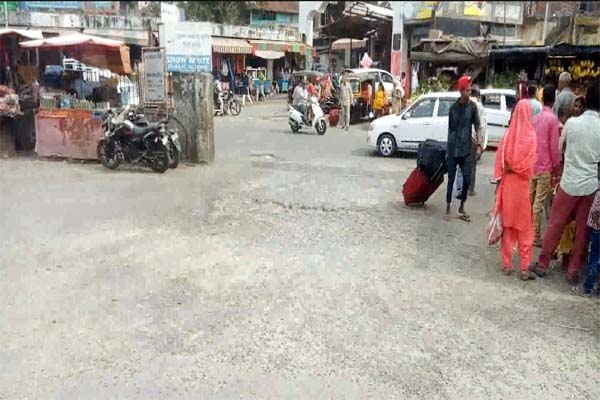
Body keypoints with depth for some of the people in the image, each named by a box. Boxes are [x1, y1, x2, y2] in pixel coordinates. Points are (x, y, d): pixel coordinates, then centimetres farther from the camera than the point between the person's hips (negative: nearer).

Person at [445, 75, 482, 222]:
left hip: (466, 149, 0)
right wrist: (449, 146, 10)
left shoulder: (472, 106, 0)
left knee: (467, 179, -1)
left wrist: (479, 144, -5)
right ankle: (448, 209, 10)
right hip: (452, 149, 0)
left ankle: (461, 208, 15)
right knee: (451, 180, 2)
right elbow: (450, 127, 9)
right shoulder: (453, 107, 3)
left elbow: (477, 126, 2)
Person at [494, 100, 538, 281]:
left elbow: (499, 159, -2)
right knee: (525, 228, 5)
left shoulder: (508, 134, -1)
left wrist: (500, 179, 1)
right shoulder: (531, 135, -8)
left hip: (507, 184, 2)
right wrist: (515, 168, 3)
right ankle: (525, 268, 7)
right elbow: (529, 163, -12)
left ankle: (507, 264, 16)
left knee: (508, 225, 11)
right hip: (522, 184, -2)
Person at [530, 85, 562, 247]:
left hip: (531, 166, 7)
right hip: (545, 168, -7)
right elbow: (555, 148, -12)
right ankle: (535, 237, 4)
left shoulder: (535, 117, 8)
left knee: (529, 201, 13)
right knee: (539, 203, -2)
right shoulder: (553, 119, -13)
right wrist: (557, 169, -4)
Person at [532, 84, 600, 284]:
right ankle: (573, 271, 17)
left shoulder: (572, 122, -7)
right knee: (582, 230, 10)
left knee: (555, 225, 10)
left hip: (569, 182, -1)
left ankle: (542, 264, 18)